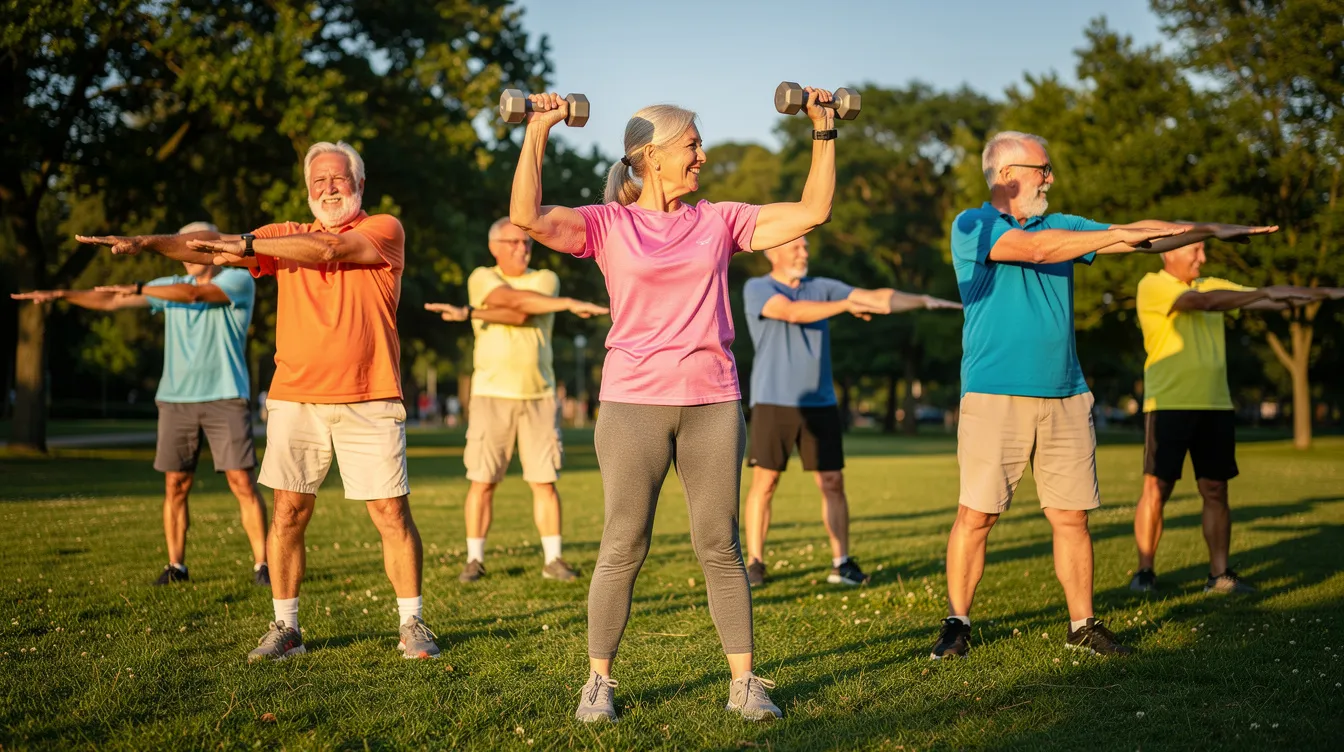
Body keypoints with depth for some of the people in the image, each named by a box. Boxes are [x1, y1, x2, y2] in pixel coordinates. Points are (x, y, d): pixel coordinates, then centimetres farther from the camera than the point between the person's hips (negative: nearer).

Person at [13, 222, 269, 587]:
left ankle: (262, 564, -4)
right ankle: (176, 565, 12)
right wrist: (60, 294, 2)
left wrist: (137, 288, -15)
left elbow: (194, 294, -19)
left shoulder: (239, 280, -2)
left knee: (241, 481, -8)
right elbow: (110, 301, 12)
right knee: (175, 484, 3)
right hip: (176, 399, 5)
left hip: (224, 397, -4)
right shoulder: (171, 285, 13)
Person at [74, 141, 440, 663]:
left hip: (368, 403, -3)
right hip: (295, 399, 3)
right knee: (288, 512, 1)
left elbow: (328, 249, -15)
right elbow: (212, 247, 5)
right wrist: (147, 243, -9)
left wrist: (249, 245, -11)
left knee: (392, 513, -1)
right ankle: (285, 628, 12)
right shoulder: (288, 235, 14)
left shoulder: (384, 229, 2)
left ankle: (412, 624, 11)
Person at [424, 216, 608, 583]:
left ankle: (553, 559, 8)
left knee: (545, 481, 1)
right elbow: (513, 300, -18)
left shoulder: (546, 279, 5)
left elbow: (522, 314, -15)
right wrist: (570, 304, -24)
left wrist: (470, 313, -18)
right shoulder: (481, 278, 3)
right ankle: (474, 560, 8)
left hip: (539, 395, 1)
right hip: (491, 393, -1)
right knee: (482, 480, -1)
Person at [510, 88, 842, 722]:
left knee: (720, 547, 6)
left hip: (713, 402, 2)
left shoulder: (719, 221, 9)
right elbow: (527, 216, -13)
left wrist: (823, 133, 6)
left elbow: (811, 212, 8)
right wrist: (537, 132, -14)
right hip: (634, 402, -2)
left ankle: (743, 681, 13)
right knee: (623, 547, 2)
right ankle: (598, 681, 14)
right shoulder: (608, 224, 1)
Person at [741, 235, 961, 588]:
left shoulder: (822, 287, 11)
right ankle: (754, 563, 6)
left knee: (832, 483, 1)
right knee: (764, 482, -2)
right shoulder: (757, 288, -1)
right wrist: (846, 305, -21)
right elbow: (792, 312, -19)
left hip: (820, 403, 4)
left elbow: (877, 297, 3)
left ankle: (841, 563, 7)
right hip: (773, 402, -4)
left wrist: (924, 301, -8)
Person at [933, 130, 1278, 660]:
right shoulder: (971, 227, -1)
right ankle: (957, 624, 7)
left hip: (1065, 398, 5)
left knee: (1072, 516, 5)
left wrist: (1212, 231, 8)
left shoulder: (1059, 226, 18)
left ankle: (1083, 625, 15)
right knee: (976, 514, -4)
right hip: (995, 397, -5)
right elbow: (1033, 249, -17)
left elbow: (1137, 236, 15)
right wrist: (1115, 236, -16)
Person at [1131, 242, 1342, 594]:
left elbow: (1266, 299, 10)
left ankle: (1219, 575, 11)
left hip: (1215, 406, 6)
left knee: (1215, 492, 6)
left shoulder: (1211, 285, 14)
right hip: (1168, 404, -6)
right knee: (1156, 489, -4)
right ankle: (1145, 572, 5)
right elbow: (1203, 302, -19)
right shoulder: (1152, 286, -5)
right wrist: (1266, 293, -17)